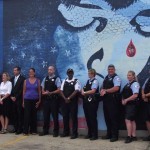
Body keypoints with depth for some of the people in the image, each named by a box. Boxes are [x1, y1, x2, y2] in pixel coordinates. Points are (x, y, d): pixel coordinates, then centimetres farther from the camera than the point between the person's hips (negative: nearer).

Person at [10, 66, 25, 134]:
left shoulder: (22, 78, -4)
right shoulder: (12, 79, 17)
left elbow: (22, 89, -9)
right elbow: (11, 88, 15)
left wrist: (16, 97, -10)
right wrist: (11, 96, 1)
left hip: (19, 99, -5)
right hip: (13, 99, 6)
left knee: (20, 114, -3)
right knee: (14, 114, 5)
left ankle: (20, 129, 1)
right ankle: (15, 128, 11)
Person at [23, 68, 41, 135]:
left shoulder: (38, 81, 5)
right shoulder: (26, 81, 5)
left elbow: (39, 91, 5)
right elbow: (24, 91, 6)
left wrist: (39, 100, -1)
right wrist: (23, 101, 1)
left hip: (35, 100, 1)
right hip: (27, 100, -1)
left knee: (34, 115, 5)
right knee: (27, 115, -4)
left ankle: (33, 130, 15)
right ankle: (25, 131, 1)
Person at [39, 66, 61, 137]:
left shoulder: (57, 79, -5)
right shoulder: (45, 79, 12)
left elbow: (58, 90, -10)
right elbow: (42, 89, 15)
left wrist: (50, 93, -18)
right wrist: (44, 93, -6)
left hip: (54, 99, -5)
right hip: (46, 99, 5)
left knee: (55, 116, 2)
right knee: (46, 115, 10)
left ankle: (56, 131, 11)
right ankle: (45, 130, 21)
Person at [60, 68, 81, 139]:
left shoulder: (76, 81, -3)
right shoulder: (64, 81, 13)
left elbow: (76, 91, -14)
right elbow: (61, 91, 6)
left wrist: (69, 98, -16)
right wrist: (65, 98, -9)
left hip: (73, 101, -5)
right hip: (65, 101, 5)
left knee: (73, 117, -2)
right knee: (65, 117, 9)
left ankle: (74, 133, 3)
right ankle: (66, 132, 21)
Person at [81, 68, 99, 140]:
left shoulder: (95, 81, -9)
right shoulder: (88, 81, 16)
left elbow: (93, 91, -18)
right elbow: (84, 89, 19)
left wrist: (85, 93, -8)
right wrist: (83, 92, -3)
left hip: (92, 101, -8)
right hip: (86, 101, 8)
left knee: (92, 118, -3)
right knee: (87, 117, 11)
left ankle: (95, 135, 6)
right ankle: (90, 133, 23)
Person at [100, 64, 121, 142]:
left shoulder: (116, 78, -7)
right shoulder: (106, 78, 18)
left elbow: (116, 88, -20)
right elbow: (102, 88, 20)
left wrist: (106, 91, -15)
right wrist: (102, 91, -4)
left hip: (113, 100, -8)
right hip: (106, 100, 8)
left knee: (113, 118, -3)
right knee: (107, 117, 12)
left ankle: (115, 135, 5)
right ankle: (109, 134, 23)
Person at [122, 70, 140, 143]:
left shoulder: (135, 83, -11)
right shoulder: (127, 84, 16)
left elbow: (135, 95, -20)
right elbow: (124, 94, 20)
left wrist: (126, 100, -15)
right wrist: (123, 100, 1)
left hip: (132, 104, -9)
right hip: (127, 104, 9)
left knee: (128, 120, -12)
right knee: (132, 120, 11)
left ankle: (129, 136, -6)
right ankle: (133, 136, 16)